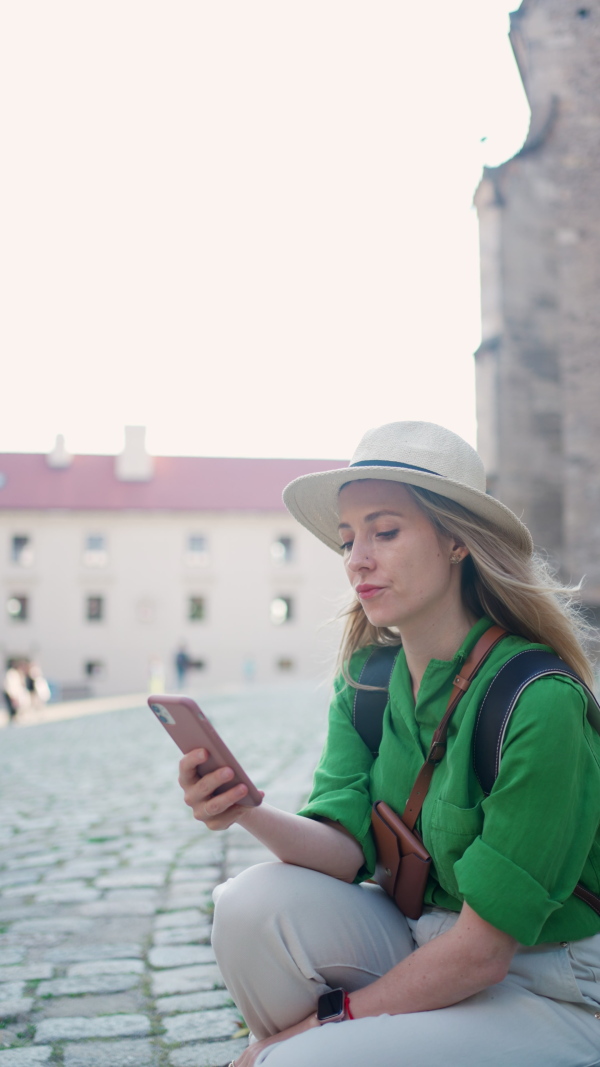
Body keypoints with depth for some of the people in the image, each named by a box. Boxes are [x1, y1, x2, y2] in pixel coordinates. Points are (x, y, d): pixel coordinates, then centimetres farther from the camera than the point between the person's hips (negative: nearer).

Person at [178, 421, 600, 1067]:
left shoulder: (538, 703, -23)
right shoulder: (364, 681, 0)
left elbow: (482, 952, -21)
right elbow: (348, 848, -10)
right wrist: (249, 814, -30)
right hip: (427, 942, 6)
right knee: (255, 904, -19)